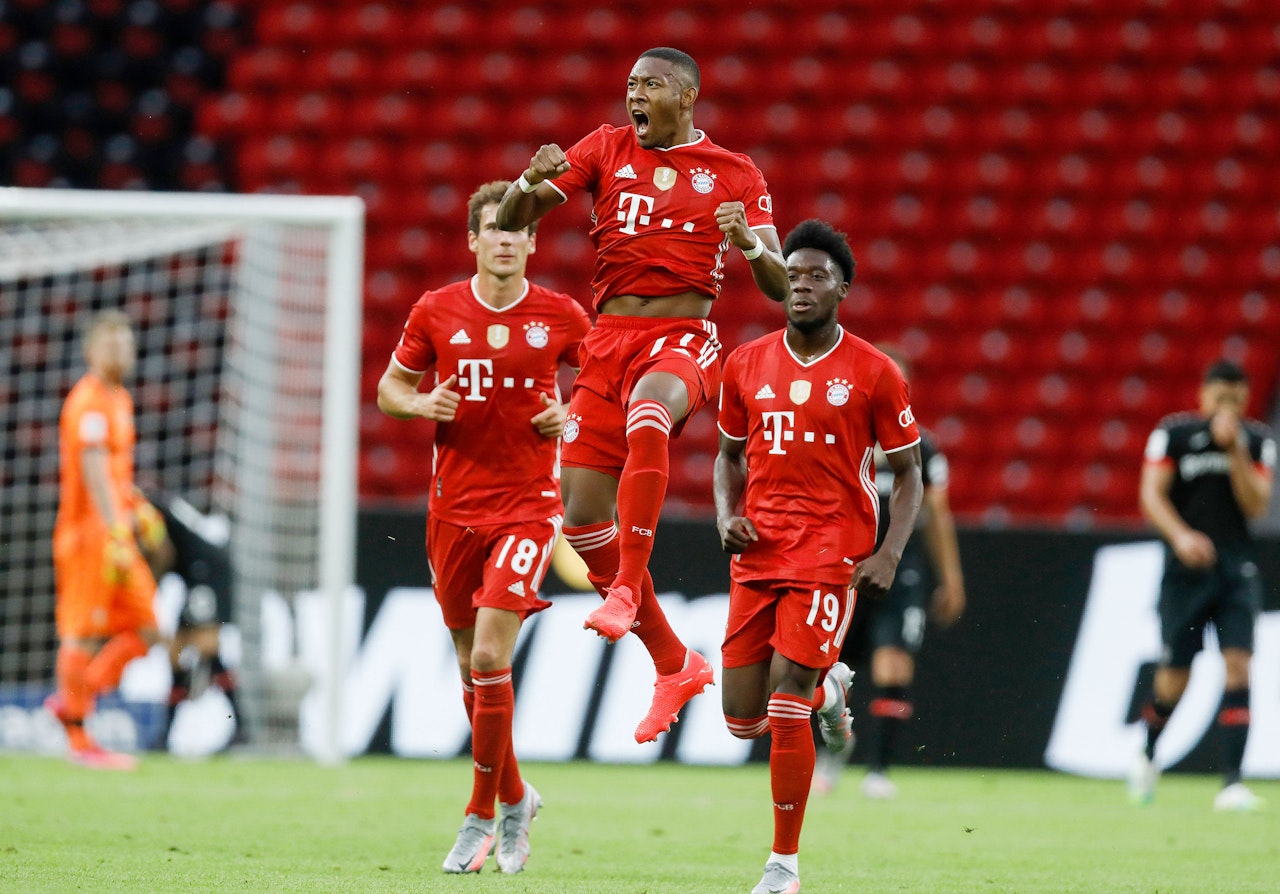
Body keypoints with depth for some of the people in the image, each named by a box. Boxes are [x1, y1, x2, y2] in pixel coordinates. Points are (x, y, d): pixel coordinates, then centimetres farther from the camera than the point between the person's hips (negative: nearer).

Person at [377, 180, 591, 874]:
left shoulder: (560, 317, -2)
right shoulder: (436, 312, 2)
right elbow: (390, 386, 12)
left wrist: (572, 412, -6)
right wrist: (421, 403, -9)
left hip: (529, 505, -3)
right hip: (454, 507, 3)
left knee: (489, 655, -14)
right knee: (471, 664, 10)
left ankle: (482, 816, -1)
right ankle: (514, 798, 30)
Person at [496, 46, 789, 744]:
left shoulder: (734, 175, 5)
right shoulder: (607, 149, 11)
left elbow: (780, 286, 0)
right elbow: (511, 220, 8)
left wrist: (749, 243, -22)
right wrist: (532, 180, -15)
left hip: (682, 341, -4)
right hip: (609, 341, 4)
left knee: (646, 416, -40)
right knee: (583, 517, -2)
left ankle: (626, 587, -37)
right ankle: (674, 665, 13)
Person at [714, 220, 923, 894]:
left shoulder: (873, 373, -2)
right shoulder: (746, 365, 8)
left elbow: (908, 473, 4)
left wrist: (889, 555, -9)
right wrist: (727, 517, 1)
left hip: (833, 551, -4)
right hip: (757, 553, 4)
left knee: (786, 703, -14)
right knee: (743, 719, 2)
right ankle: (829, 688, 37)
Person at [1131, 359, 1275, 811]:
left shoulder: (1257, 441, 5)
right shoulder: (1173, 433, -1)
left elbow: (1256, 505, -4)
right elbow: (1151, 494, -6)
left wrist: (1235, 449, -14)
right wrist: (1181, 535, -22)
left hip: (1237, 570, 1)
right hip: (1186, 568, -1)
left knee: (1238, 667, -13)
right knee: (1175, 678, 1)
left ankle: (1232, 783, -13)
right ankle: (1147, 752, 32)